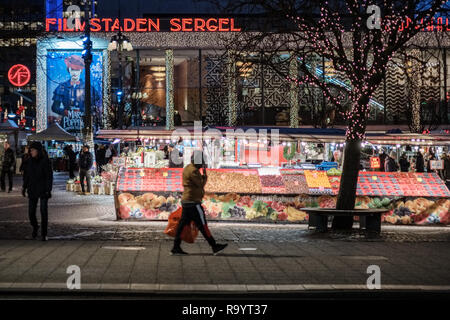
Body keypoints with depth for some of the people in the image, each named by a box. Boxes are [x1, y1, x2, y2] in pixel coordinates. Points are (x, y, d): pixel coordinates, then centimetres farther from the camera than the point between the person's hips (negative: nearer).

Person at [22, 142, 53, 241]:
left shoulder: (45, 161, -10)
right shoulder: (30, 161, 4)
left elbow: (49, 176, -10)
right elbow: (26, 175, 11)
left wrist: (48, 190, -15)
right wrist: (24, 187, 8)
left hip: (43, 190, -4)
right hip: (32, 190, 4)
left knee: (44, 211, -4)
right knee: (31, 212, 3)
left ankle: (44, 234, 6)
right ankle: (35, 227, 32)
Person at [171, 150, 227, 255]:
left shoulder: (188, 168, 15)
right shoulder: (193, 171, -17)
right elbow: (201, 184, -14)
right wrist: (204, 175, -5)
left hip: (186, 201, 10)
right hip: (193, 202, -10)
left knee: (183, 224, 9)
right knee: (202, 225, -4)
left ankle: (176, 248, 9)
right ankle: (214, 246, 2)